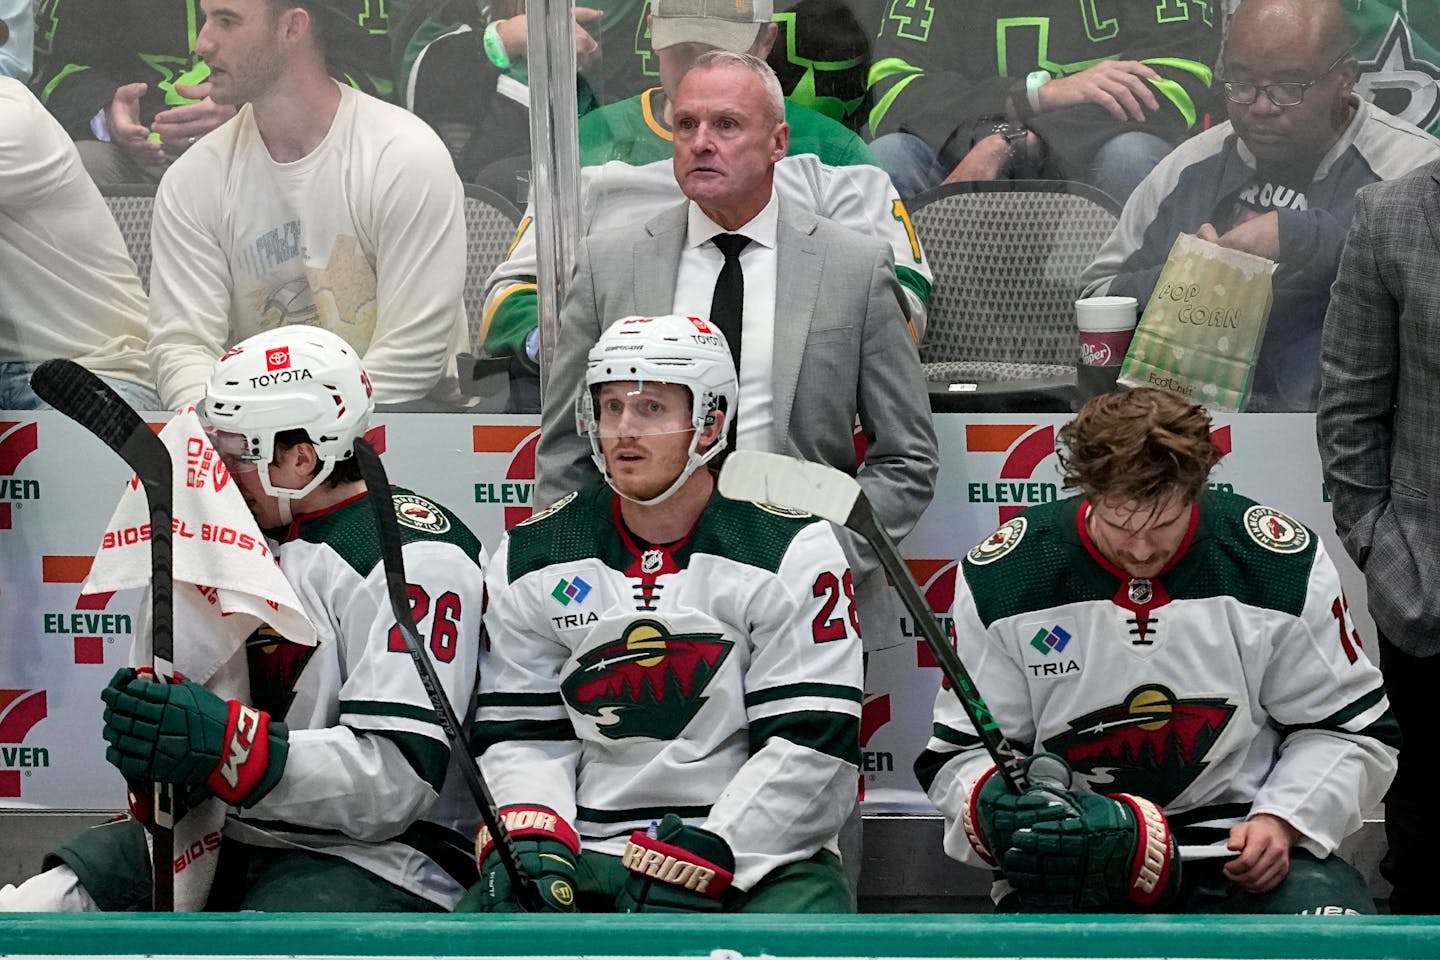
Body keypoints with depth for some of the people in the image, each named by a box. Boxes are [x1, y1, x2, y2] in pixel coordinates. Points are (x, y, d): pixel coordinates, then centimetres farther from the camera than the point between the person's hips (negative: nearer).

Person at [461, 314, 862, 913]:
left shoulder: (792, 551, -3)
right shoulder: (531, 558, 8)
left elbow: (811, 748, -8)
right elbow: (519, 734, 10)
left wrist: (698, 863, -17)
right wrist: (528, 838, -10)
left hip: (758, 852, -2)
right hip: (587, 854, 3)